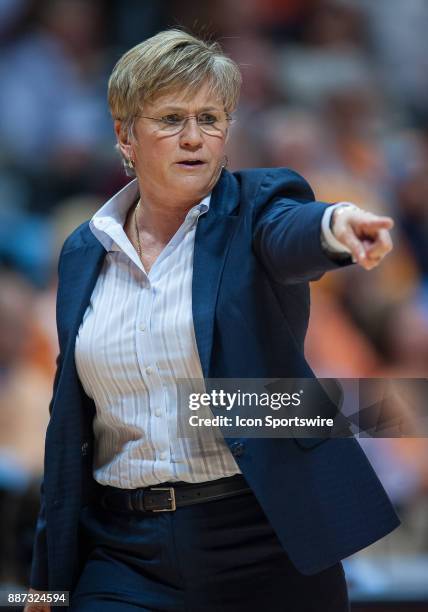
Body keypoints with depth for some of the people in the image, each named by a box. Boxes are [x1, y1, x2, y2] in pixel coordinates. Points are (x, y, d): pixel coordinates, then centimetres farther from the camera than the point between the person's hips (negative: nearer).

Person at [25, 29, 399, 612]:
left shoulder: (256, 207, -2)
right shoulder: (84, 252, 8)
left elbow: (291, 234, -27)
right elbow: (69, 420, 12)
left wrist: (335, 224, -52)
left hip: (266, 547, -2)